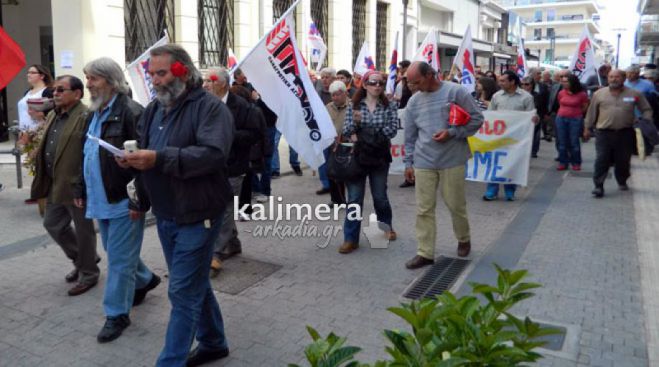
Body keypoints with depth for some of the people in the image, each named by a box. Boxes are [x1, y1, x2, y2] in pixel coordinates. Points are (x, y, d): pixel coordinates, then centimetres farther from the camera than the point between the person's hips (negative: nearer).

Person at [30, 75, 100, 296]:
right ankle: (80, 260, 37)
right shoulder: (52, 116, 14)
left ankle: (88, 274, 21)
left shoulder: (86, 117, -17)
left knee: (83, 231, 4)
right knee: (52, 224, 18)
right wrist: (44, 181, 15)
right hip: (55, 186, 9)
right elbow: (47, 147, 22)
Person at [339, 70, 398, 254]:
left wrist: (364, 135, -18)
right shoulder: (354, 105, 1)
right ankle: (351, 239, 7)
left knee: (380, 197, 12)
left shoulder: (390, 106, -1)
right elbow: (346, 132, -3)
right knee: (354, 199, 0)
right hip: (357, 157, 0)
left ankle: (386, 227, 38)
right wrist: (355, 122, -25)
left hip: (379, 158, 0)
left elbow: (392, 130, -13)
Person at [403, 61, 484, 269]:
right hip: (423, 163, 3)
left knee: (456, 205, 8)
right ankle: (425, 253, 11)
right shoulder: (414, 101, 7)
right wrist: (409, 162, 13)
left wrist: (452, 133, -16)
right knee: (424, 209, 2)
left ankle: (464, 239, 35)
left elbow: (476, 119, -4)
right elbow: (410, 136, 14)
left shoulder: (456, 92, -6)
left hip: (452, 160, -3)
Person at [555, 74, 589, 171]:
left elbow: (584, 108, 5)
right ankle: (563, 162, 15)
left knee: (574, 142, 2)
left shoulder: (582, 94, -9)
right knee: (562, 142, 6)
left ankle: (576, 163, 12)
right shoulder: (561, 93, 0)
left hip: (575, 120, -3)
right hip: (561, 119, 3)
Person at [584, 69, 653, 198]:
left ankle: (622, 182, 31)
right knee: (601, 160, -6)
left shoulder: (635, 94, 4)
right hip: (604, 133, -1)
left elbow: (647, 110, 11)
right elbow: (591, 112, 10)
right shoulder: (599, 94, 4)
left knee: (623, 161, 10)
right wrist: (587, 128, 10)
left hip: (625, 134, 1)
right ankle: (598, 186, -2)